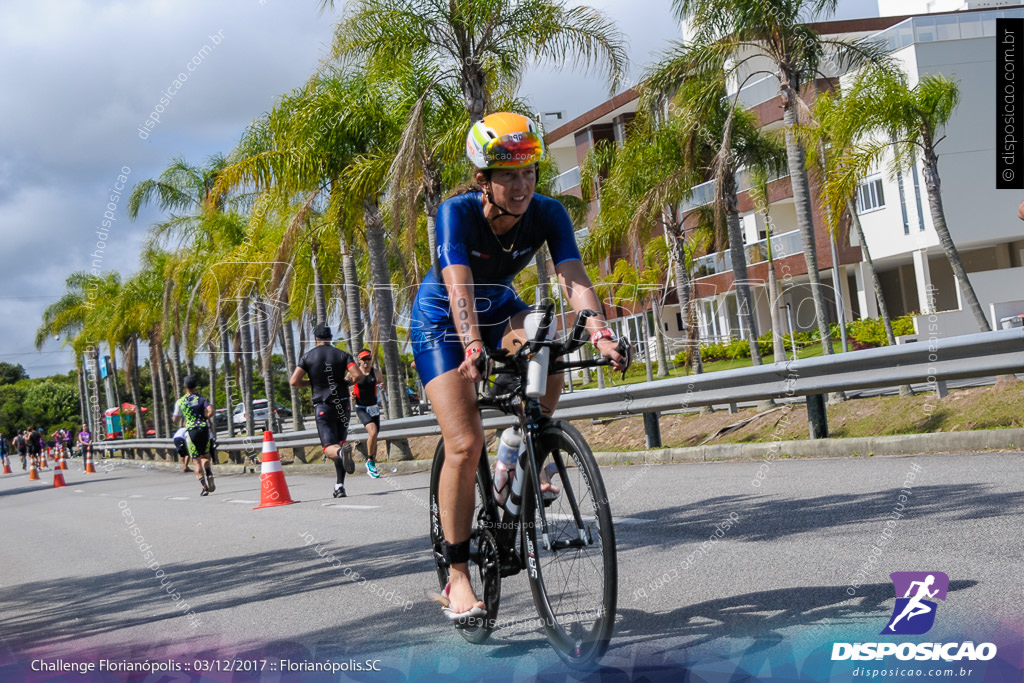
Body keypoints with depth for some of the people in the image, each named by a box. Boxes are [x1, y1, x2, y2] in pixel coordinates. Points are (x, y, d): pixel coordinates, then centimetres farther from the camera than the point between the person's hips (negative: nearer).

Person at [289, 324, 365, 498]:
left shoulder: (308, 356, 1)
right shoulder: (342, 355, 3)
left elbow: (294, 381, -6)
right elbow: (358, 375, -11)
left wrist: (311, 382, 12)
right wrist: (345, 381, 10)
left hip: (322, 406, -2)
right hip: (343, 404, 2)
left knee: (330, 448, -4)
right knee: (341, 442, 16)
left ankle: (341, 452, -41)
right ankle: (340, 485, 10)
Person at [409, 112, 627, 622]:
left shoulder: (547, 214, -21)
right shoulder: (457, 212, -30)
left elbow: (574, 278, -33)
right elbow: (458, 287, -43)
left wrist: (600, 333, -51)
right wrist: (473, 350, -59)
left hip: (499, 309, 4)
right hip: (441, 319, -3)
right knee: (465, 444, -16)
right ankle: (457, 577, -6)